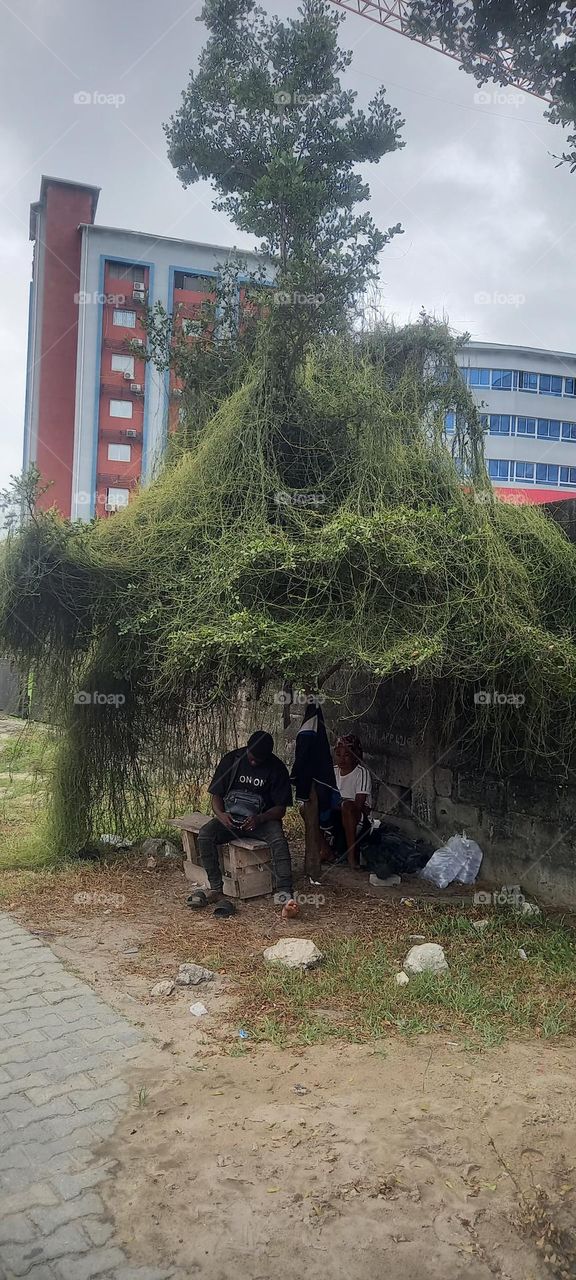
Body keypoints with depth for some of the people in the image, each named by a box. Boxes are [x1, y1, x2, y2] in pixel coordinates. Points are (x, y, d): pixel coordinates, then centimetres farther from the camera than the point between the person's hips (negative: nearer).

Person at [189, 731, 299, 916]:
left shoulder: (276, 768, -6)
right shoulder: (231, 760, -2)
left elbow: (281, 808, -5)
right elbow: (216, 795, 2)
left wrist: (260, 818, -24)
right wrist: (220, 814, -20)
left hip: (262, 819, -2)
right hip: (230, 817, 2)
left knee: (279, 840, -33)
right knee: (205, 835, -27)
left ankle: (285, 895, -41)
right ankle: (216, 890, -23)